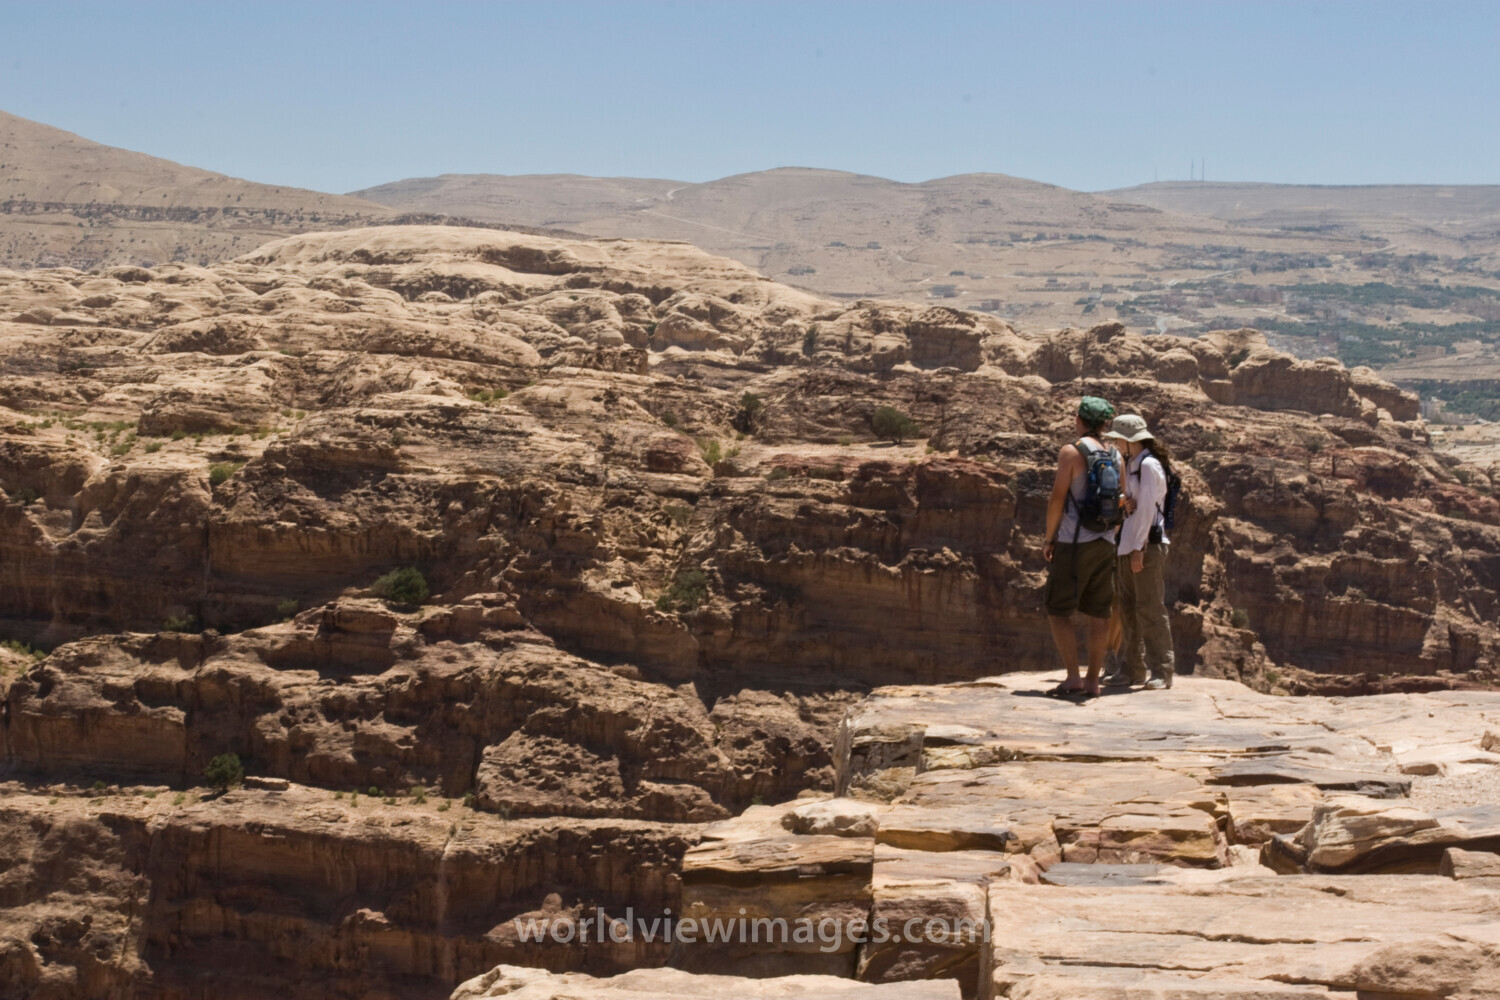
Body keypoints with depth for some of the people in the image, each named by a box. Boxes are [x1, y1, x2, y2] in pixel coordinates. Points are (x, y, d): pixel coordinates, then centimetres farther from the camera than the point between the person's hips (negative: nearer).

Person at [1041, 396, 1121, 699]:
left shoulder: (1071, 452, -9)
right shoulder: (1115, 456, 9)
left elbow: (1058, 498, -12)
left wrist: (1049, 538, -3)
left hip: (1074, 543, -6)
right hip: (1105, 544, 6)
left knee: (1058, 612, -1)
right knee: (1098, 613, 7)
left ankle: (1073, 677, -10)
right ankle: (1093, 681, 7)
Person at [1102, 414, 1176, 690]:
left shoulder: (1149, 465, -11)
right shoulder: (1130, 463, 16)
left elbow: (1147, 507, -16)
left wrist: (1139, 548, -18)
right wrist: (1124, 502, -5)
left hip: (1146, 543, -9)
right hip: (1128, 542, 9)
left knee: (1150, 608, -8)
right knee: (1128, 609, 9)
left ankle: (1161, 672, -6)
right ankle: (1134, 669, 14)